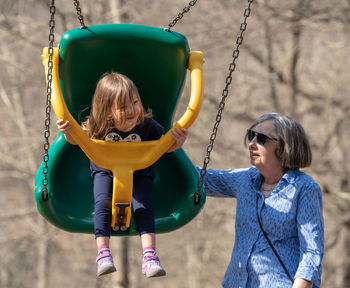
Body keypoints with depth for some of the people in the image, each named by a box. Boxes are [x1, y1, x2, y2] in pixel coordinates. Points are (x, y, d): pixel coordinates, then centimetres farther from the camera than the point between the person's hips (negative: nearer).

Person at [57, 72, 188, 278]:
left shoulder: (147, 125, -24)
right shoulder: (98, 126, -24)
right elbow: (78, 140, -6)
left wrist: (178, 142, -31)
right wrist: (68, 133, -29)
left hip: (139, 173, 0)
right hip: (106, 171, 0)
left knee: (143, 207, -20)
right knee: (102, 204, -23)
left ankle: (150, 255, -25)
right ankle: (103, 253, -22)